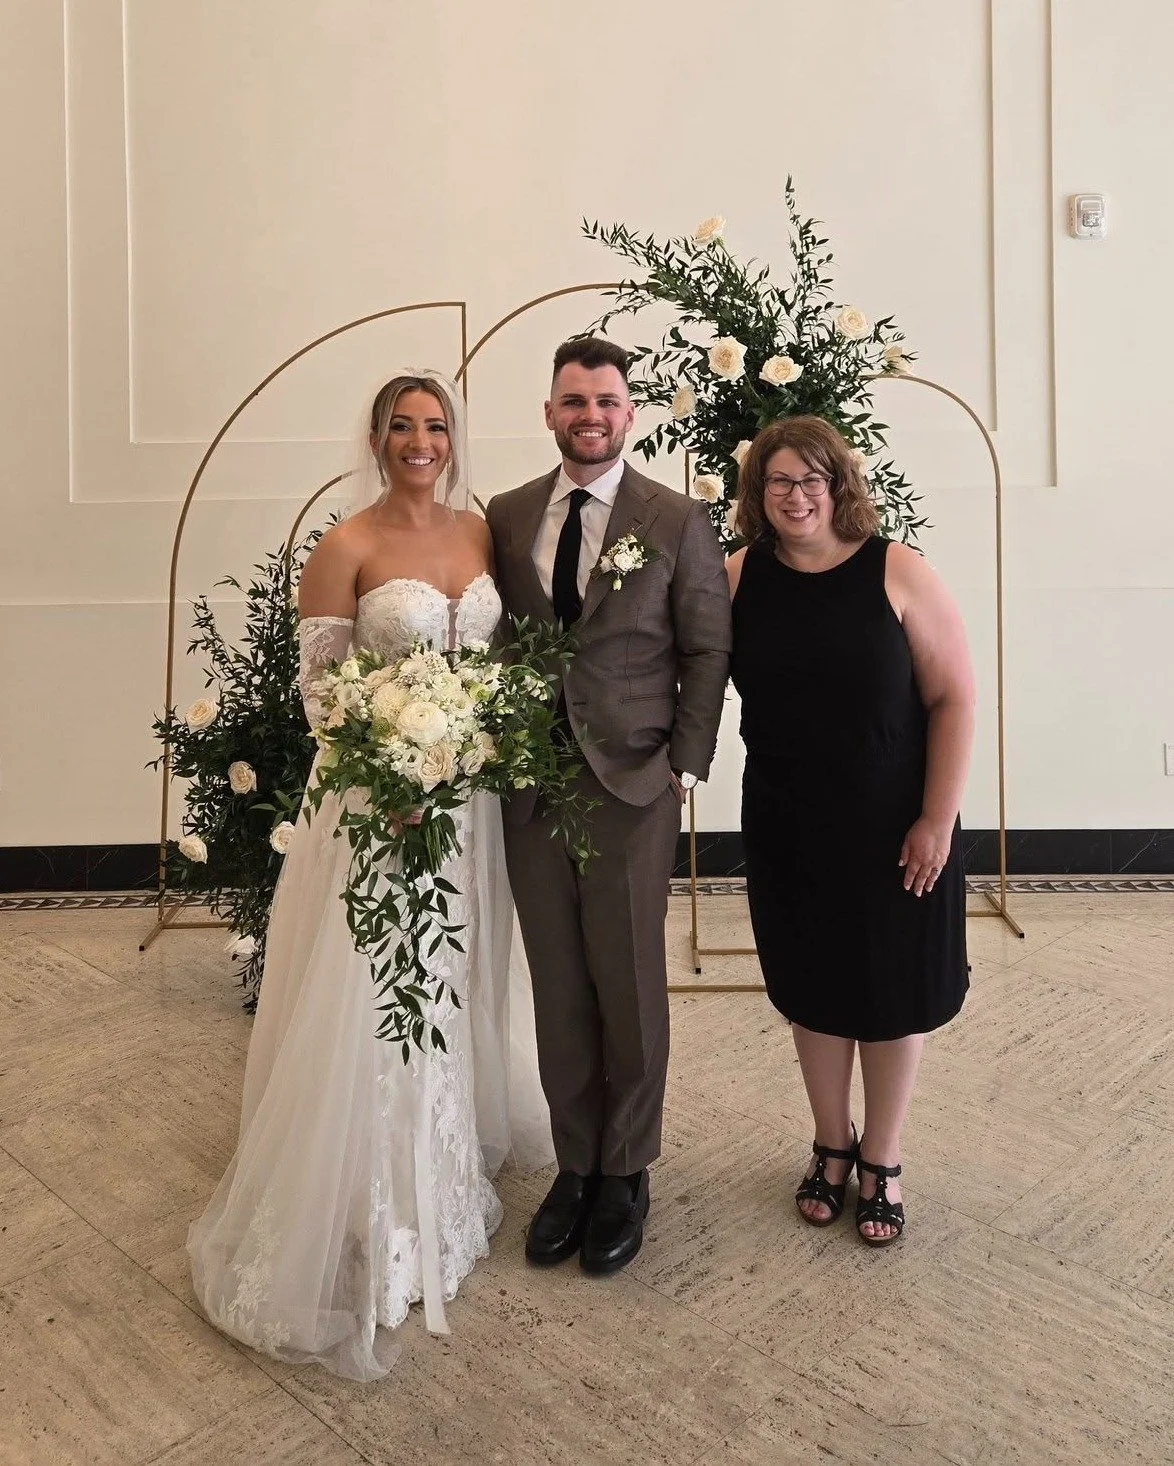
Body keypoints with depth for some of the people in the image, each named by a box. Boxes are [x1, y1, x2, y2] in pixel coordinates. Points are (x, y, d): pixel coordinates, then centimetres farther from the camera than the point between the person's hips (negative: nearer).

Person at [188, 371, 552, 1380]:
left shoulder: (479, 531, 6)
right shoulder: (346, 547, -9)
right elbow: (316, 683, -9)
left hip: (471, 792, 5)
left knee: (458, 985, 19)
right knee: (374, 1002, 2)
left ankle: (452, 1176, 42)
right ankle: (369, 1221, 24)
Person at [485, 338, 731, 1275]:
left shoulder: (678, 521, -1)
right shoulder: (506, 517, 8)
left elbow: (708, 650, 0)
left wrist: (686, 766, -6)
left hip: (632, 786, -3)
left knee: (630, 991, 7)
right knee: (558, 991, 11)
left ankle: (625, 1176, 26)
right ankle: (574, 1165, 28)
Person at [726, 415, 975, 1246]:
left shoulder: (896, 571, -11)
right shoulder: (742, 576, -3)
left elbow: (954, 697, -11)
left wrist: (937, 819, -13)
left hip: (892, 827, -2)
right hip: (787, 827, 2)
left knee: (893, 990, 12)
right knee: (812, 987, 15)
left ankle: (882, 1161, 34)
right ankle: (832, 1146, 38)